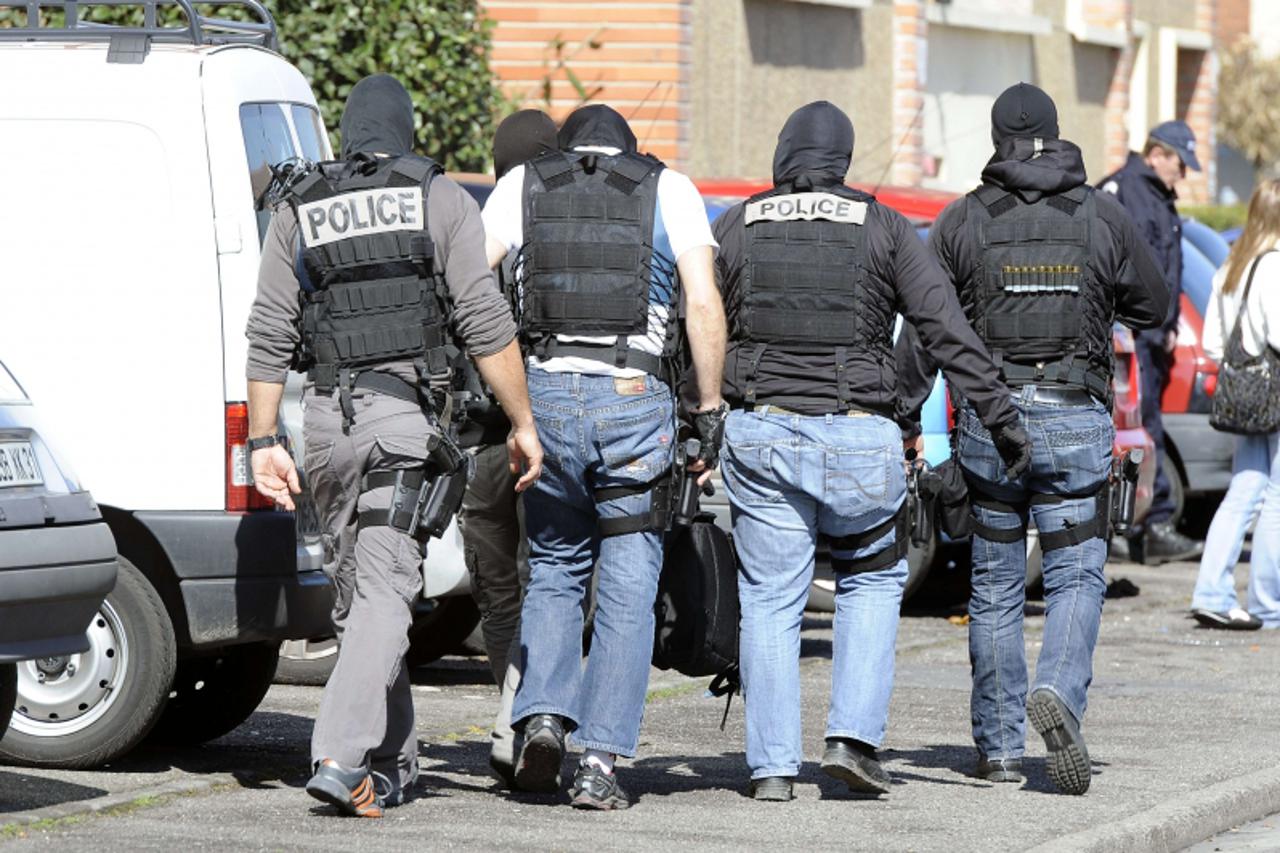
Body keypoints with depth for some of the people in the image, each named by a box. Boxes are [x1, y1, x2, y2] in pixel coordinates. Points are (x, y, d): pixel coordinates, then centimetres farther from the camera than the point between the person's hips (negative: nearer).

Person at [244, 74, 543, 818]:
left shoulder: (299, 211, 12)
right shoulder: (440, 199, 3)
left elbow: (270, 336, 7)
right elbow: (486, 322, -5)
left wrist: (265, 439, 7)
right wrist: (524, 423, -1)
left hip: (327, 419, 4)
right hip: (403, 416, -4)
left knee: (358, 592, 14)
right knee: (384, 594, -9)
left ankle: (391, 766, 18)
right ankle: (342, 758, -23)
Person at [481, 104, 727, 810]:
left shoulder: (521, 185, 13)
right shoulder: (670, 189, 10)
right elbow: (704, 305, 0)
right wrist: (710, 409, 3)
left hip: (544, 393, 1)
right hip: (635, 400, -1)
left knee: (552, 569, 18)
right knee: (627, 589, 5)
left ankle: (542, 717, -3)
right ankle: (598, 761, -1)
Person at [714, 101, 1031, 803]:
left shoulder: (735, 227, 6)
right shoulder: (883, 229, 3)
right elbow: (948, 332, -2)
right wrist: (1002, 419, 1)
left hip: (759, 434, 1)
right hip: (859, 438, -1)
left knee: (769, 600, 9)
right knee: (873, 581, 19)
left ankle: (772, 766, 4)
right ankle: (853, 737, 5)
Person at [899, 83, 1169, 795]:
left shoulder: (963, 221, 1)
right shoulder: (1104, 216, 1)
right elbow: (1154, 306, 13)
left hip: (988, 417, 1)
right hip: (1077, 417, -1)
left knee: (995, 587, 10)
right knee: (1077, 576, 4)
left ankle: (999, 749, 12)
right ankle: (1059, 693, -23)